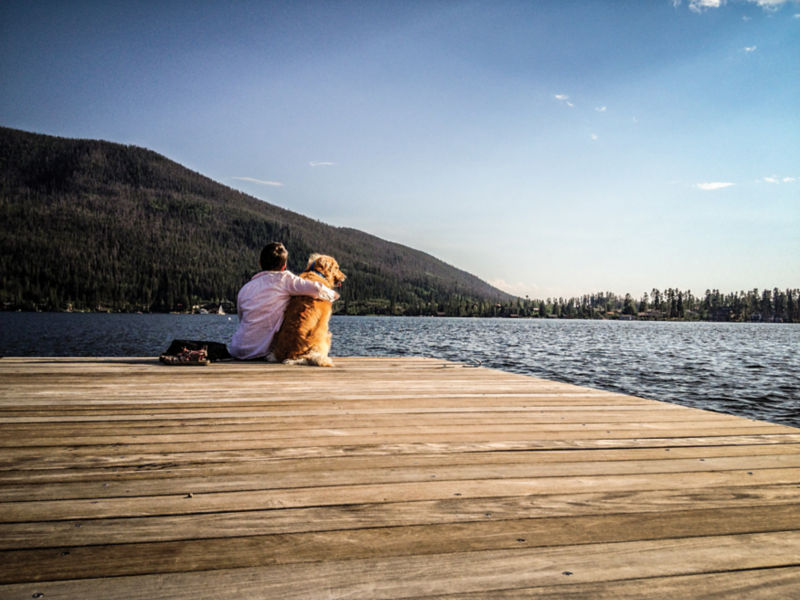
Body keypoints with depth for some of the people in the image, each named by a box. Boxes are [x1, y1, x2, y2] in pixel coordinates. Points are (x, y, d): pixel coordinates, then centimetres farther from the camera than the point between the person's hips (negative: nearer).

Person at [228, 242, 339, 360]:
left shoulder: (245, 288, 6)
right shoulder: (284, 279, -5)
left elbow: (242, 320, 13)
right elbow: (316, 289, -14)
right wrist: (332, 295, 7)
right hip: (265, 351, -5)